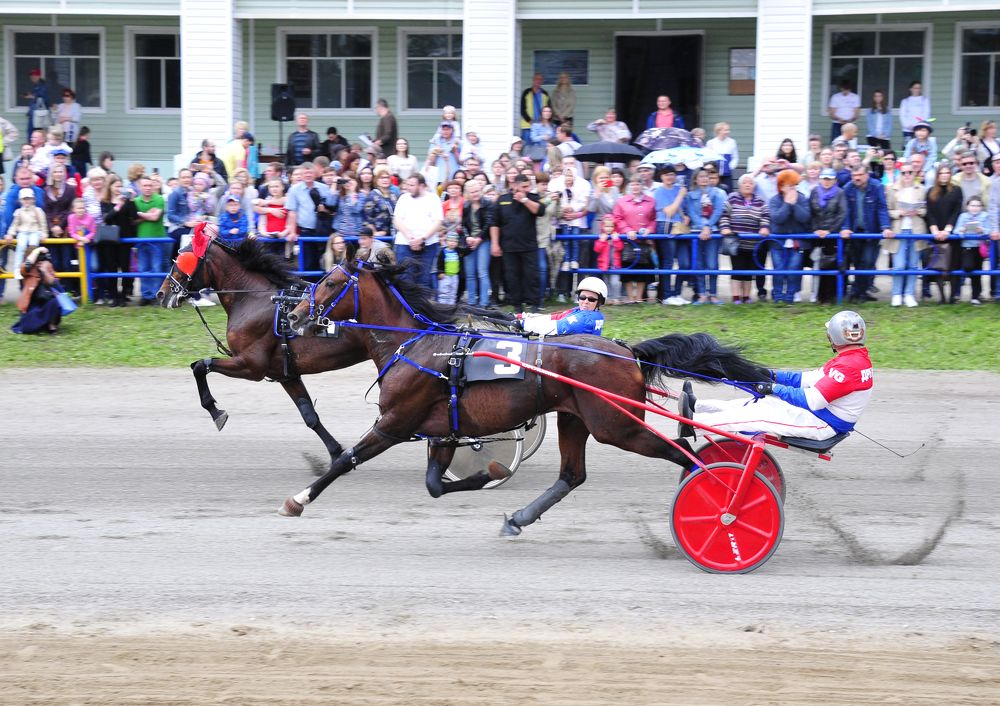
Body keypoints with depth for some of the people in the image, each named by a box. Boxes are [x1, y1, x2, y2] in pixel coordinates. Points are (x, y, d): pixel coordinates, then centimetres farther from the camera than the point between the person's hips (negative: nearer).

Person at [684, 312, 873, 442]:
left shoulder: (849, 366, -25)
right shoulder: (859, 359, 8)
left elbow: (812, 401, -26)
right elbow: (812, 378, 13)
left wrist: (774, 388, -17)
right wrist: (773, 375, 9)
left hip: (822, 425, -9)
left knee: (757, 414, -10)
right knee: (760, 403, 8)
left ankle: (694, 421, -6)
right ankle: (696, 407, 12)